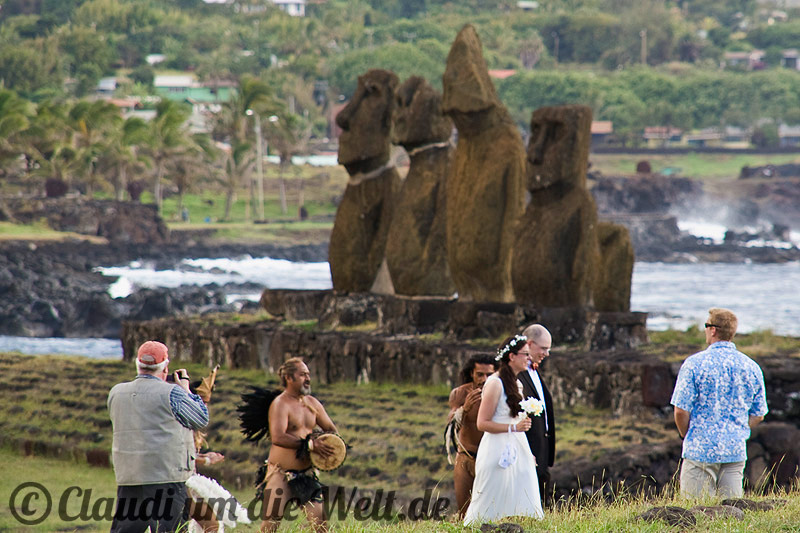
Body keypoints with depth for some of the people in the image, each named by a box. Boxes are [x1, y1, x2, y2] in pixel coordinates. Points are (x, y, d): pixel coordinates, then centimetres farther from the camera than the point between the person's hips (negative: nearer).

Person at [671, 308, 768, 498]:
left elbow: (681, 411, -9)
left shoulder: (694, 364, -8)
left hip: (701, 451, -4)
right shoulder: (751, 368, 6)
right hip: (736, 452, 4)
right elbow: (758, 415, 10)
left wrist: (687, 436, 8)